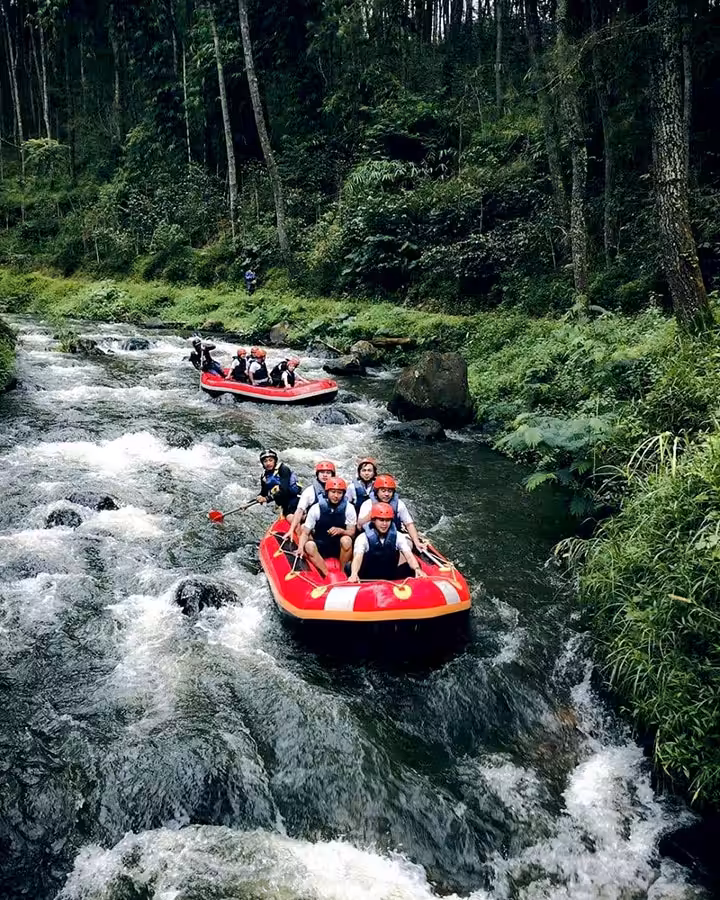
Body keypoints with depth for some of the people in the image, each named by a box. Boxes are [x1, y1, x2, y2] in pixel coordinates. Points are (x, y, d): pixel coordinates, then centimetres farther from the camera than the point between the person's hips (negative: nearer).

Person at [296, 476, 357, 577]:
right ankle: (327, 576, -29)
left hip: (340, 547, 0)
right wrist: (300, 548, -27)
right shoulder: (316, 508, -5)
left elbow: (352, 533, -8)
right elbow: (305, 532, -7)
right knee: (309, 546, -31)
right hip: (321, 546, 0)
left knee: (346, 540, -34)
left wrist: (341, 531, -31)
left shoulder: (349, 508, -6)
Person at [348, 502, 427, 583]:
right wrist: (354, 574, -47)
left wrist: (417, 569, -34)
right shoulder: (363, 538, -9)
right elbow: (357, 558, -25)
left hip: (391, 579, 3)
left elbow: (409, 556, -12)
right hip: (368, 579, -3)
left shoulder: (398, 536, 0)